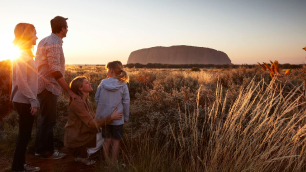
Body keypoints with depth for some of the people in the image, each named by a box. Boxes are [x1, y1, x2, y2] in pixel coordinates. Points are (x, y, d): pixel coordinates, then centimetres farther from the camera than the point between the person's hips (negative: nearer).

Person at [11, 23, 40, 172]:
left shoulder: (25, 54, 12)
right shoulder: (22, 55, -16)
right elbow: (21, 82, -22)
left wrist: (33, 99, 15)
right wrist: (33, 101, -20)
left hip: (24, 100, 9)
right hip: (24, 101, -9)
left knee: (24, 134, 16)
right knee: (24, 135, 0)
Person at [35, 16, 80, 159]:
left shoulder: (45, 41, 13)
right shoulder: (54, 44, -17)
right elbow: (55, 71, -24)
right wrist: (69, 91, -23)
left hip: (44, 85, 10)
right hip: (48, 87, -10)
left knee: (47, 118, 18)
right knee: (49, 120, 1)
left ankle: (41, 148, 30)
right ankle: (46, 152, 14)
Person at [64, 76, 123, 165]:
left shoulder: (86, 101, 6)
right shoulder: (77, 103, -24)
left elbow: (93, 118, 5)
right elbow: (91, 123, -28)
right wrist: (111, 117, -29)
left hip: (81, 134, 9)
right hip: (75, 140, -9)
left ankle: (83, 152, 10)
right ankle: (82, 155, 3)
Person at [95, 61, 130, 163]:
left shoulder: (103, 83, -6)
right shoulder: (123, 85, -9)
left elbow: (96, 99, 3)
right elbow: (126, 103, -5)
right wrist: (126, 117, 6)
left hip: (104, 117, 2)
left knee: (107, 140, 16)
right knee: (116, 141, 11)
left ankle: (106, 160, 27)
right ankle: (114, 162, 20)